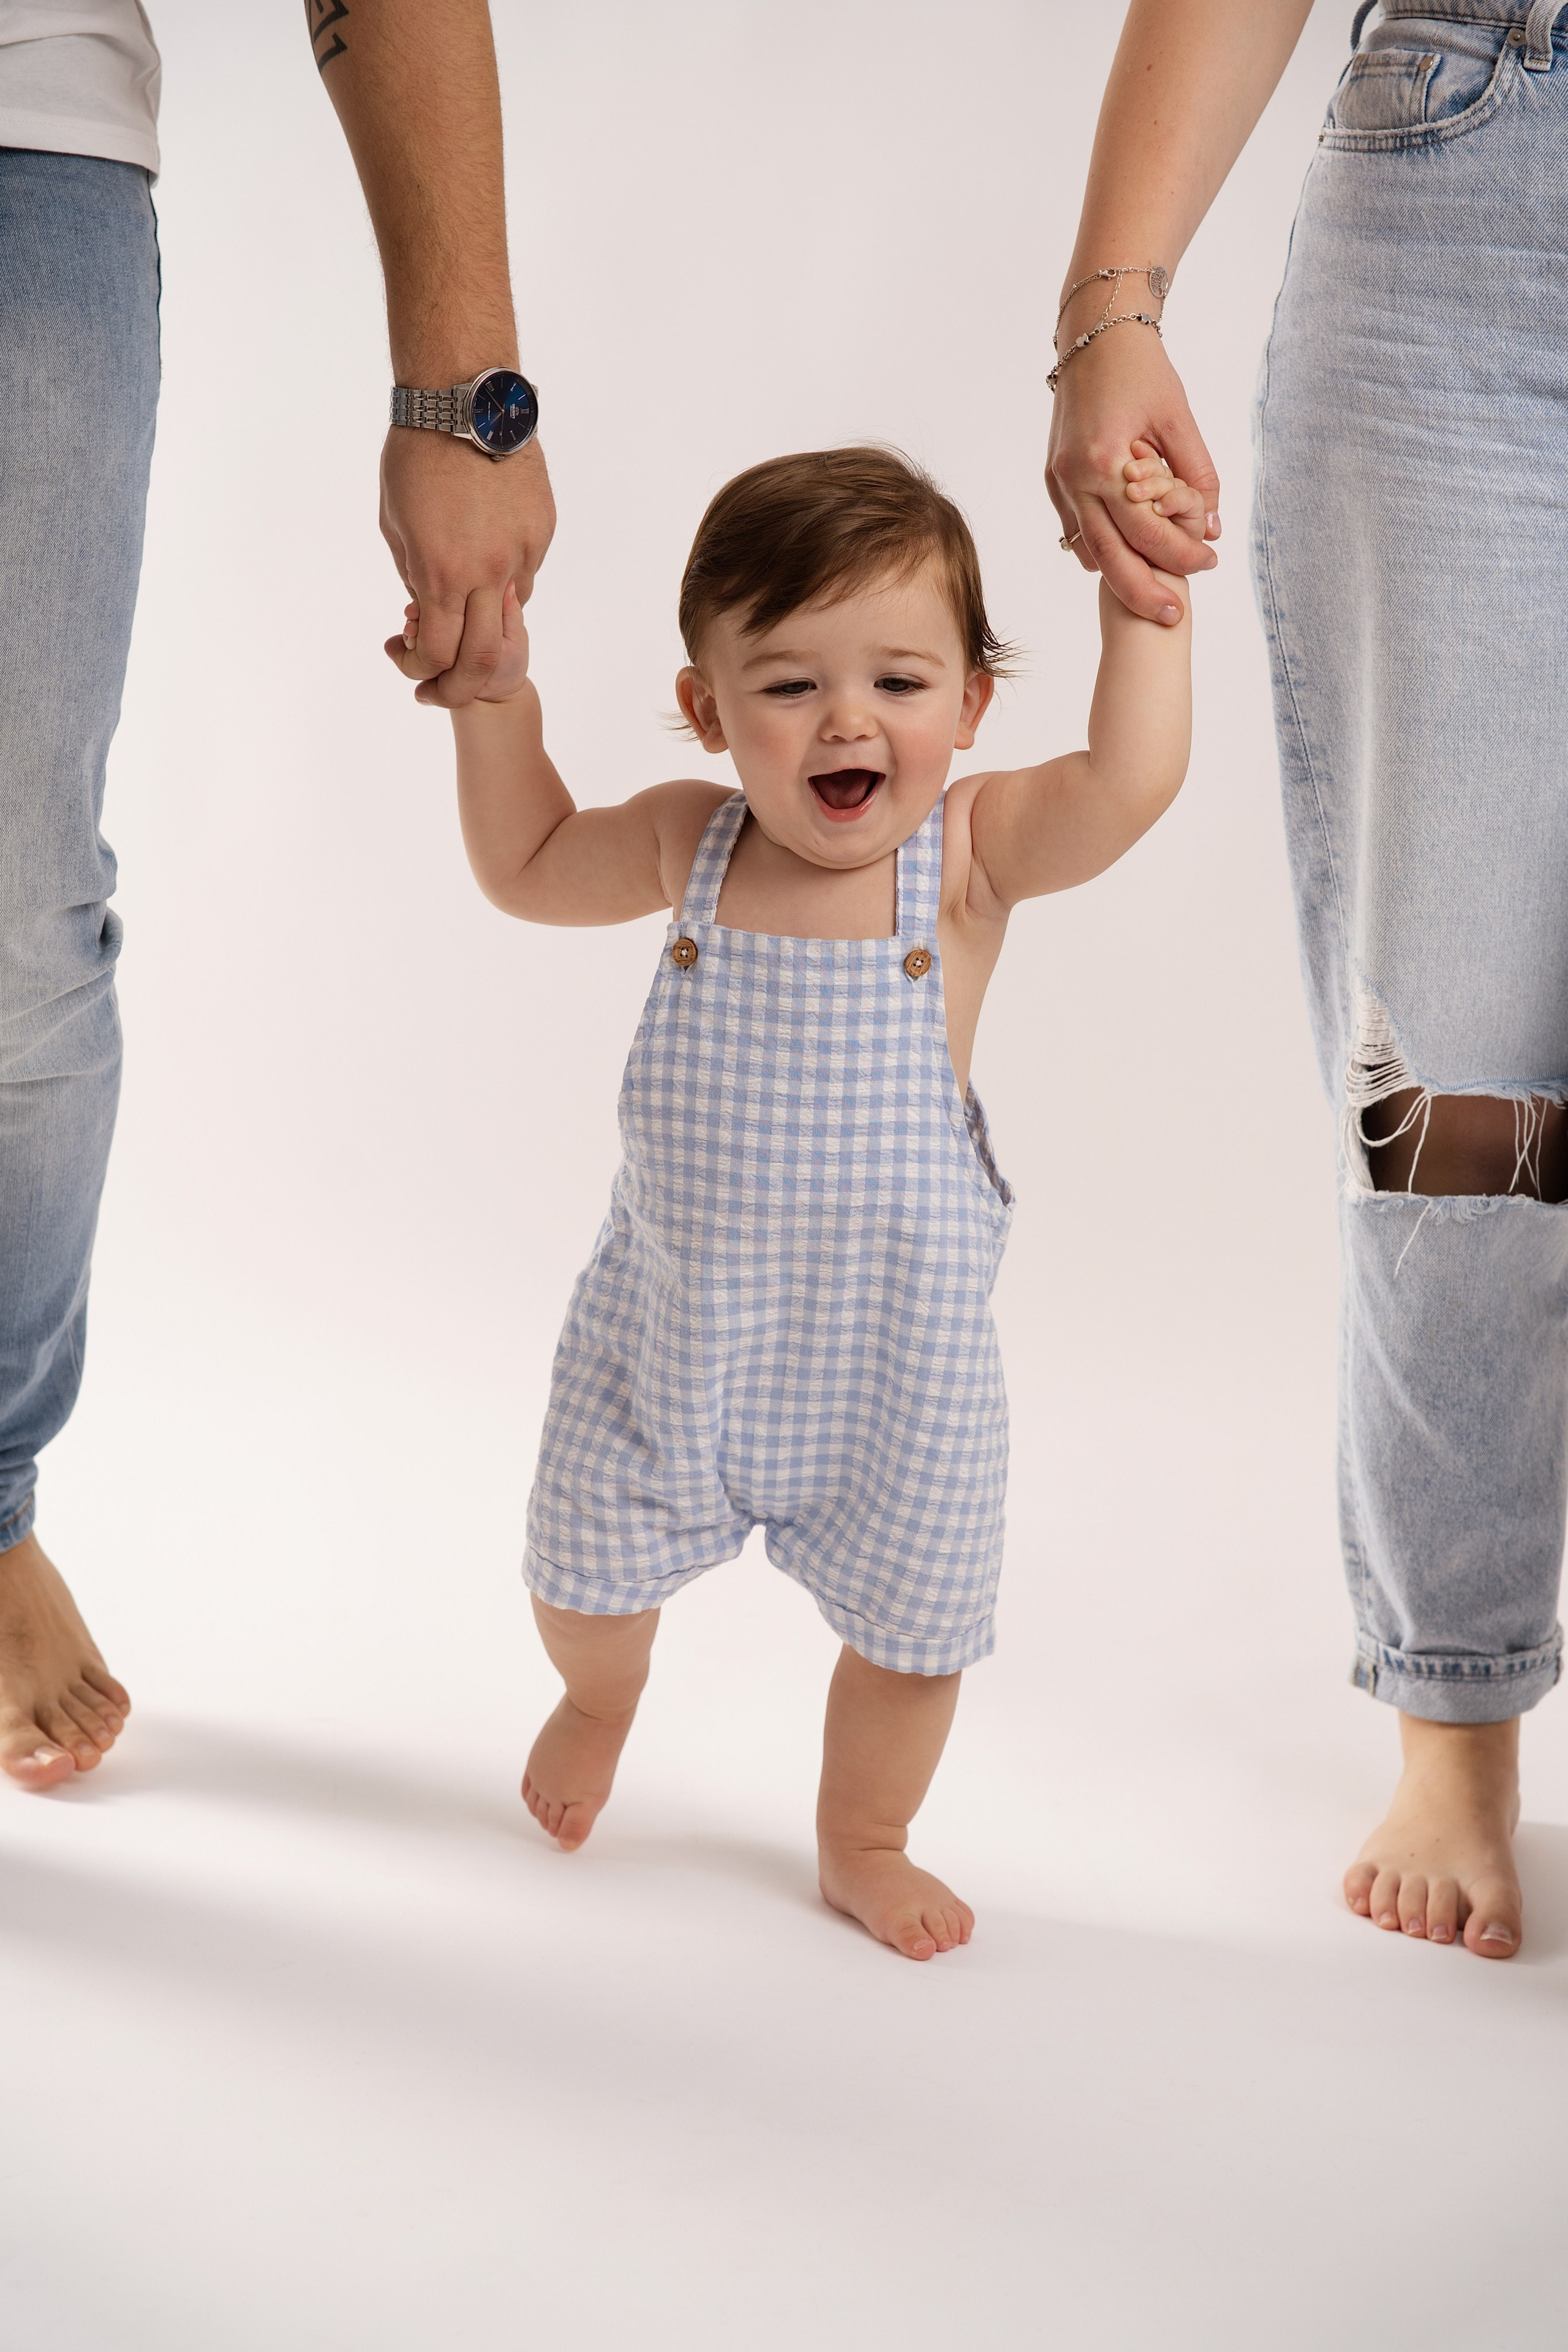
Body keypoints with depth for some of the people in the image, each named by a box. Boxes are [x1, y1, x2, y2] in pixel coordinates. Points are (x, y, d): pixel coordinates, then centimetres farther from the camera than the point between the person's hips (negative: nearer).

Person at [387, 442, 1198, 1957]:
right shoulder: (687, 844, -7)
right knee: (586, 1575, 18)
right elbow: (526, 868, 12)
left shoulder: (969, 854, -15)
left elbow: (1131, 776, -33)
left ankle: (862, 1844, 40)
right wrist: (495, 698, 2)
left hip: (896, 1355, -2)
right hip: (669, 1328, 2)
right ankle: (598, 1699, 56)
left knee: (911, 1627, 10)